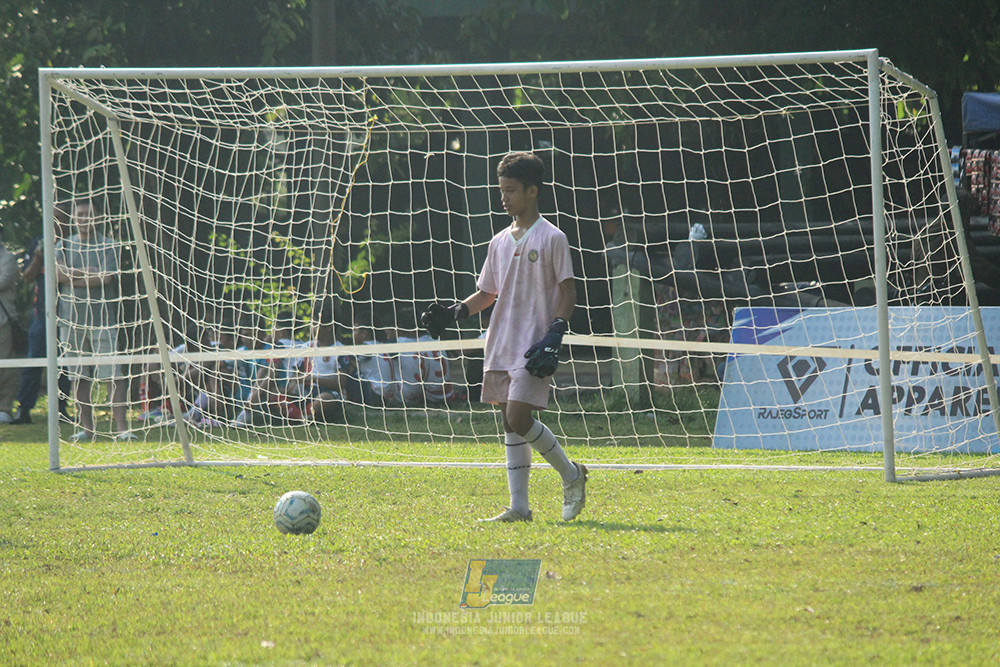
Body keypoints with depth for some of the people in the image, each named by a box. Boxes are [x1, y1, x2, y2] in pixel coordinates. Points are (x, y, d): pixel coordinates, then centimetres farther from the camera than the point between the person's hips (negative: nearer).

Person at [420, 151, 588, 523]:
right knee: (510, 425, 5)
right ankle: (519, 507, 6)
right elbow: (488, 293, 21)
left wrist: (554, 336, -16)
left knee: (519, 419, -17)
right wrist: (454, 313, 5)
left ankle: (571, 475, 3)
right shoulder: (501, 242, 15)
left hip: (534, 347, -7)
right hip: (501, 345, 7)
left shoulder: (551, 238, -4)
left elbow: (568, 293, -6)